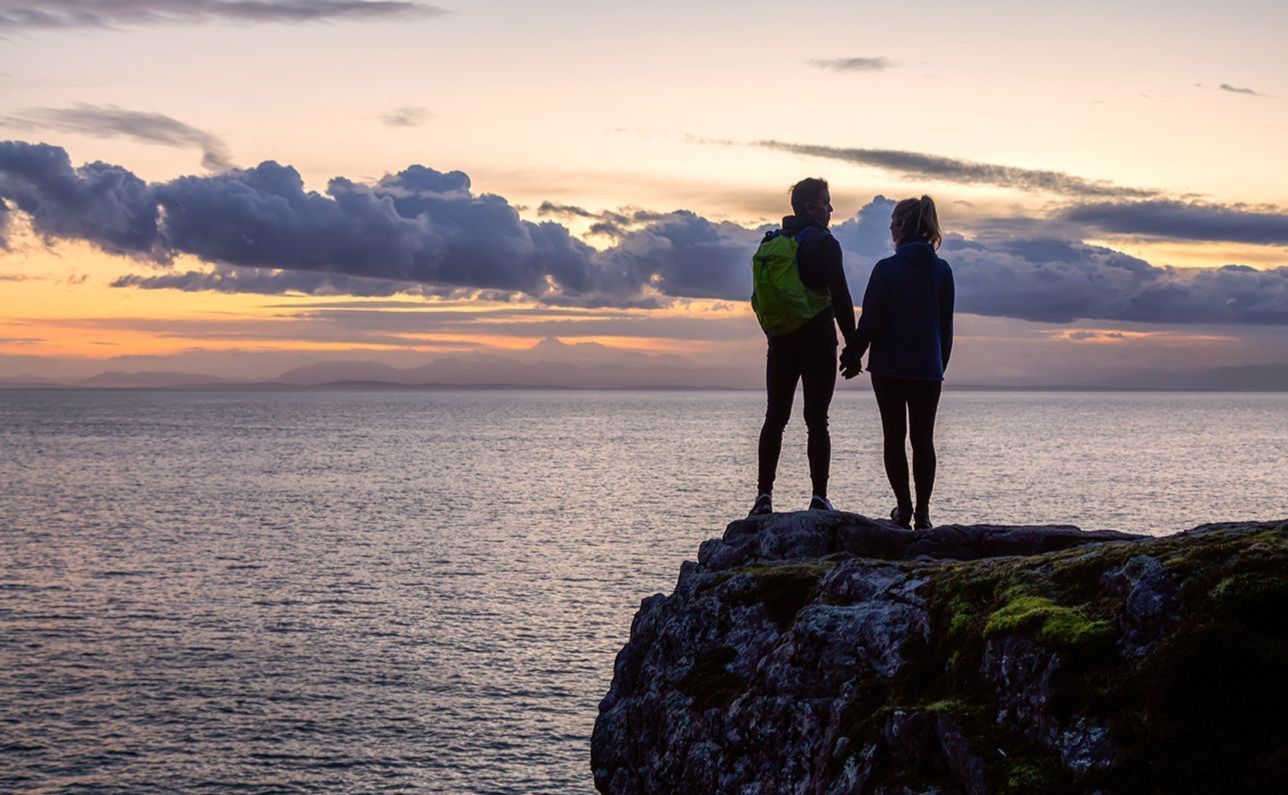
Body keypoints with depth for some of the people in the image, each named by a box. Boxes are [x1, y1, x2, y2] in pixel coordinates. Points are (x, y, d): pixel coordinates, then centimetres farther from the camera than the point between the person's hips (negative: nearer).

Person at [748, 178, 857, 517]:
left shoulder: (769, 244, 11)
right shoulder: (823, 243, -8)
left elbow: (759, 297, 14)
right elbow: (841, 298, -11)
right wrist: (853, 343, -7)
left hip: (780, 345, 5)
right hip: (817, 343, -5)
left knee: (775, 419, 9)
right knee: (817, 421, -3)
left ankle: (764, 495, 4)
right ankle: (819, 498, -5)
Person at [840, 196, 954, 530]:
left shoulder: (887, 268, -10)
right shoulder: (942, 270, 2)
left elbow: (870, 322, -8)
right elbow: (946, 326, 8)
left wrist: (852, 354, 5)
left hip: (889, 367, -3)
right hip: (928, 369, 3)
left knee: (894, 437, 6)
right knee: (923, 440, 8)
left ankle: (904, 508, 4)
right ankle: (922, 512, 5)